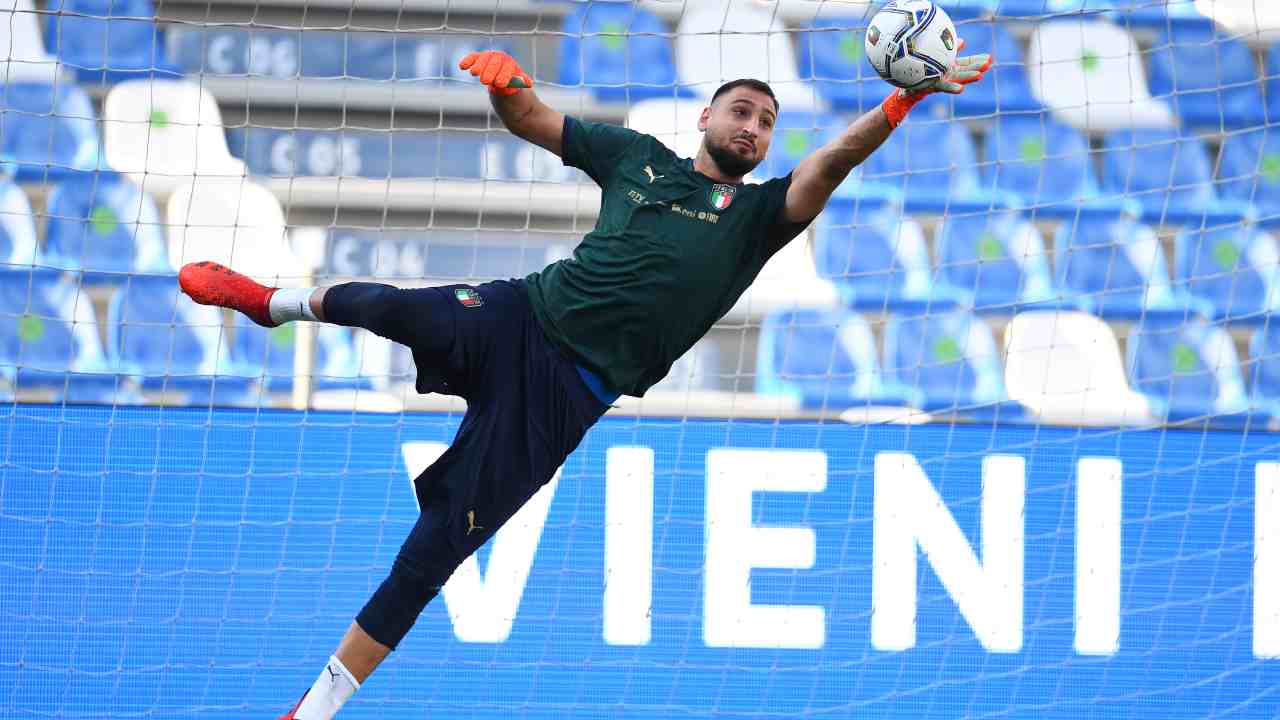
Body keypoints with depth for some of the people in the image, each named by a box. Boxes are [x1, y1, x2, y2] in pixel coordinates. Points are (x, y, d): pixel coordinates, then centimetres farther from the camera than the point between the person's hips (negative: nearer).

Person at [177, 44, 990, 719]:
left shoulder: (756, 213, 8)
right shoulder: (639, 157, 15)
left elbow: (829, 166, -9)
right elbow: (531, 120, 17)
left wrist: (906, 100, -26)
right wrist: (506, 83, -8)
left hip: (571, 394, -1)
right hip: (518, 318, 1)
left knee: (441, 544, -6)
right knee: (385, 309, -25)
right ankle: (286, 302, 12)